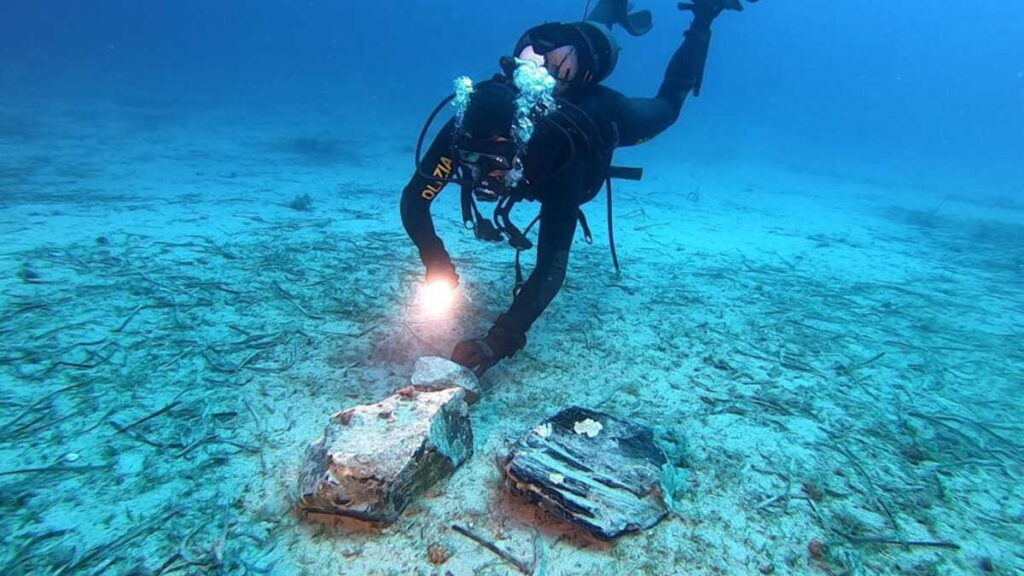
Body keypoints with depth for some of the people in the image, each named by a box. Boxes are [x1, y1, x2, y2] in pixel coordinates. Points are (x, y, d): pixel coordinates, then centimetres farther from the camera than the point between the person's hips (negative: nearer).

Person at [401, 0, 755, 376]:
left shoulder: (560, 155, -51)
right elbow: (414, 201, -34)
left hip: (604, 116, -4)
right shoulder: (463, 132, -41)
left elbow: (551, 268, -54)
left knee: (666, 106, 28)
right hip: (555, 100, 4)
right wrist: (438, 267, -48)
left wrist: (503, 338, -64)